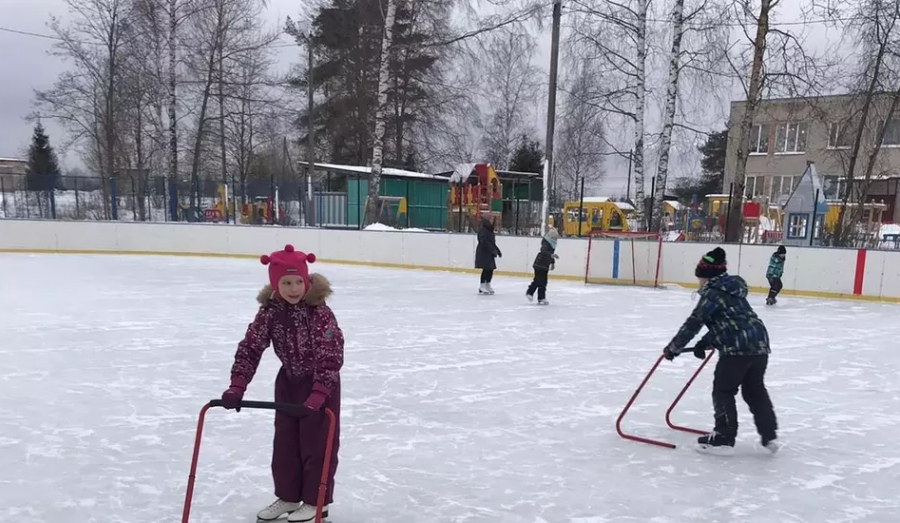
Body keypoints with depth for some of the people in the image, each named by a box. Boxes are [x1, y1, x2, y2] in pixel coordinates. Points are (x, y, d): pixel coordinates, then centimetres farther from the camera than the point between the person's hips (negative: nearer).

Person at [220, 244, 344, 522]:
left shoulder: (320, 313, -26)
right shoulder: (269, 312, -12)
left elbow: (330, 357, -29)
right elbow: (249, 349, -11)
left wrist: (317, 396, -36)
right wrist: (237, 387, -20)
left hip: (321, 386, -5)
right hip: (288, 383, 5)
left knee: (316, 444, 2)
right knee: (284, 443, 14)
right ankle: (287, 496, 30)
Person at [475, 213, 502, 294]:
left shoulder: (490, 230, 16)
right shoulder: (483, 230, -14)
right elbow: (484, 242, -24)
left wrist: (498, 251, 21)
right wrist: (492, 250, -25)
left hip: (489, 254, 9)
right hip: (483, 253, -9)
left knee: (491, 269, 11)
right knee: (486, 269, -8)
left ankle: (487, 285, 24)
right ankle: (482, 286, 1)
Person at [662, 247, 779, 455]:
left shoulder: (713, 293, -6)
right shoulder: (732, 289, 21)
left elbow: (694, 323, -7)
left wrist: (674, 347, 1)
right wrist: (706, 343, 23)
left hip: (738, 347, -9)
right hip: (759, 343, 9)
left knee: (723, 390, 4)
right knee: (755, 390, 20)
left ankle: (724, 438, 9)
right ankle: (770, 435, 22)